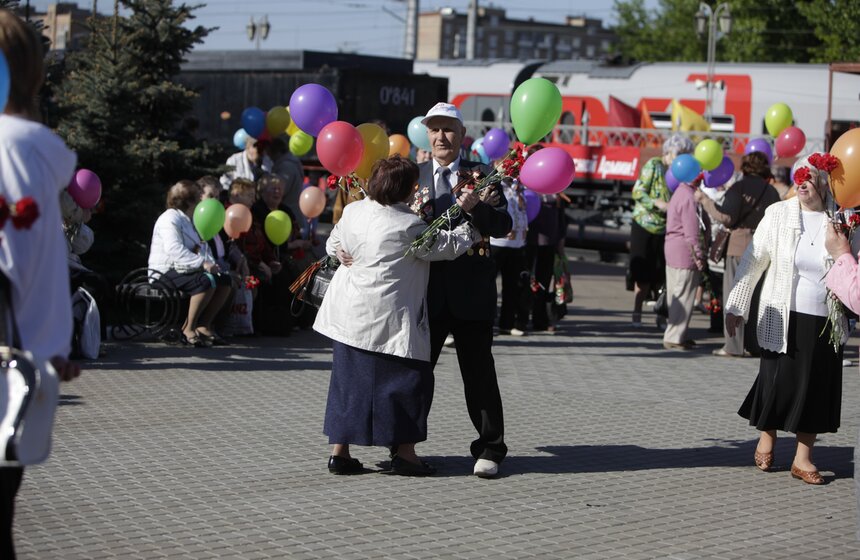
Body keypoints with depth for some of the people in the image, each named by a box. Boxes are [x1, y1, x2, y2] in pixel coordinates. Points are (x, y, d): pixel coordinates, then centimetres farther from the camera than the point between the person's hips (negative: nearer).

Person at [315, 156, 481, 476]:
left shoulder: (352, 211, 4)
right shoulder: (408, 226, -16)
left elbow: (333, 244, 21)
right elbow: (447, 247, -5)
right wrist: (467, 217, 3)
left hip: (348, 314, 7)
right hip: (386, 317, -7)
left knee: (349, 377, 13)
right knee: (406, 377, 4)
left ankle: (339, 451, 17)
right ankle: (404, 453, 7)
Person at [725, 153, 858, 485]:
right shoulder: (778, 215, -1)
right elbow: (753, 261, 2)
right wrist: (736, 306, 3)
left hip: (825, 322, 1)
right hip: (782, 319, -1)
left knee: (818, 388, 4)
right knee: (777, 380, 4)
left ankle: (803, 458, 15)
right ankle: (766, 440, 30)